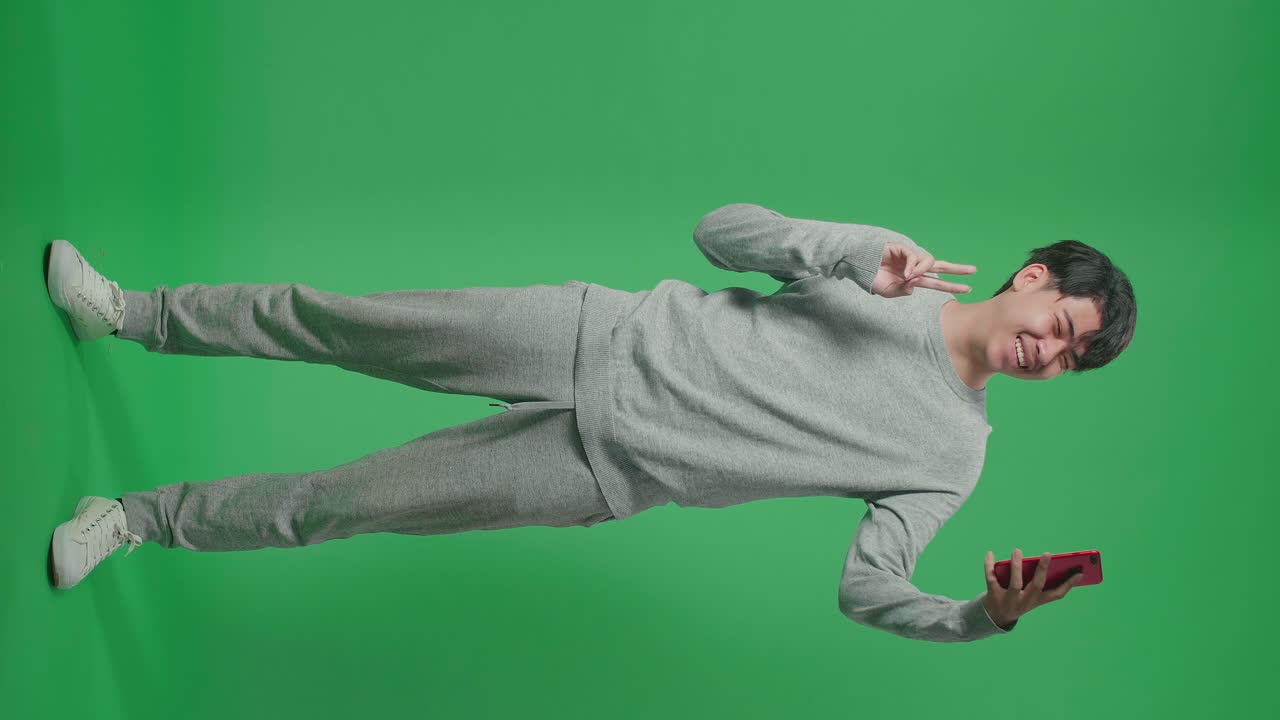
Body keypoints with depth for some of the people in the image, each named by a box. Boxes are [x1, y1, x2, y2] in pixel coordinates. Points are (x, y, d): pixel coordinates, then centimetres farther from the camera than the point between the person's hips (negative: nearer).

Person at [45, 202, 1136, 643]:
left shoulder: (953, 457, 2)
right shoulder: (885, 266, 2)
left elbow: (870, 590, -2)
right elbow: (721, 230, -2)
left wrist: (987, 617, -20)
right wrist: (860, 251, -18)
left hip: (614, 474, 0)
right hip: (613, 340, 1)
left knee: (347, 500, 0)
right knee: (341, 322, -1)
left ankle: (141, 520, 20)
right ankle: (132, 312, 23)